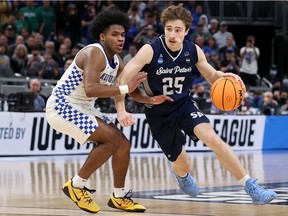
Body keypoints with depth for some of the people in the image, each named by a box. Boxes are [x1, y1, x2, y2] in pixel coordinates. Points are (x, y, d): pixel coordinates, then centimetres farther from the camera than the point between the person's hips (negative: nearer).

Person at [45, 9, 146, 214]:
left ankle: (119, 197, 19)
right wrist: (125, 88, -36)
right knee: (111, 139, -20)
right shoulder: (94, 53, -22)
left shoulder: (117, 61, 7)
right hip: (62, 106, -10)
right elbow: (90, 89, -36)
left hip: (84, 109, 10)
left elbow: (132, 90, 14)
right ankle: (76, 185, -8)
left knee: (123, 143, 6)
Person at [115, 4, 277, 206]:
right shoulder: (150, 51, -21)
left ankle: (252, 188, -22)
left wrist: (225, 76, -18)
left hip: (185, 105, 2)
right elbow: (122, 80, -22)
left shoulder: (193, 51, -9)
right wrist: (121, 110, -37)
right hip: (159, 114, -2)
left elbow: (212, 76, 6)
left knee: (213, 138, -25)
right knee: (184, 166, 5)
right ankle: (180, 173, 48)